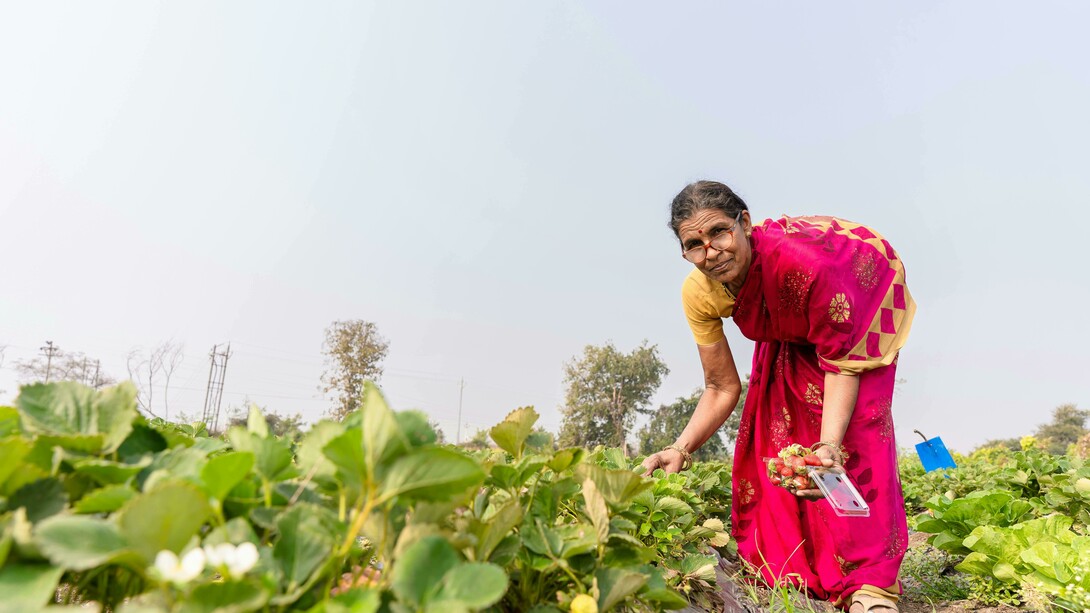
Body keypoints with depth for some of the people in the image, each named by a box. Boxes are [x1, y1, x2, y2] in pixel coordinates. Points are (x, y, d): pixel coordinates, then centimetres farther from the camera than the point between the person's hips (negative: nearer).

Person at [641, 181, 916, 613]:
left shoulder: (803, 262, -45)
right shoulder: (699, 294, -29)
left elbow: (841, 364, -34)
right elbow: (722, 388, -19)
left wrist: (829, 446, -49)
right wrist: (681, 450, -33)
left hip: (864, 293, -4)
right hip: (790, 330, 5)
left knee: (855, 427, -22)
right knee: (773, 428, -4)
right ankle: (788, 573, 10)